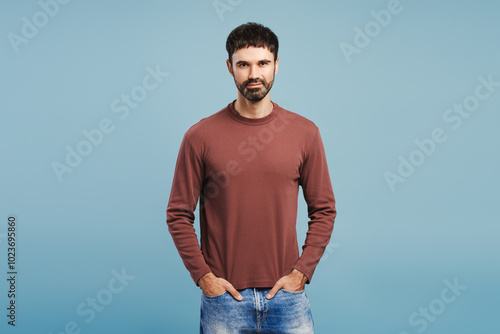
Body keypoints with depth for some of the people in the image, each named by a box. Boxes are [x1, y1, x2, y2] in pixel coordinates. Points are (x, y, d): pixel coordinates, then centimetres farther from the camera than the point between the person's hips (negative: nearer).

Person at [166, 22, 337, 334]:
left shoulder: (305, 133, 0)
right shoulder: (200, 136, -4)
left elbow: (324, 211, 5)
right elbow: (179, 215, 0)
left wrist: (301, 272, -3)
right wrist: (204, 276, -6)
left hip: (286, 295, 1)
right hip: (223, 297, -1)